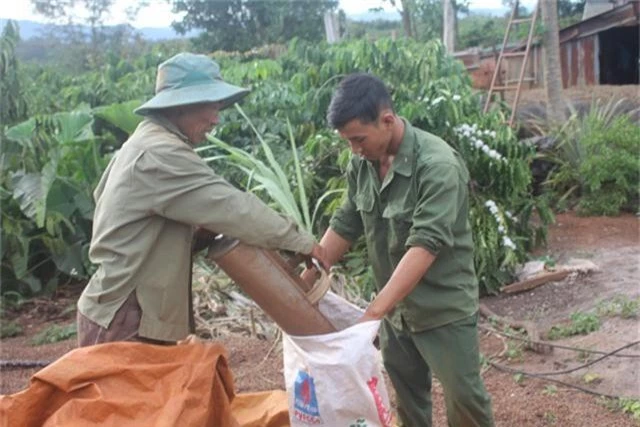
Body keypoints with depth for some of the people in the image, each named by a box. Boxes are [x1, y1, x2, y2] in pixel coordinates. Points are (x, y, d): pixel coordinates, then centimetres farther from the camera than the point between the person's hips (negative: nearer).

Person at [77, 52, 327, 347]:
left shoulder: (148, 142, 11)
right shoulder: (159, 154, -22)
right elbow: (230, 206, -26)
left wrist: (194, 230, 2)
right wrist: (300, 241, -17)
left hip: (132, 309, 10)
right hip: (122, 319, -10)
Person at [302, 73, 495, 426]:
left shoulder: (438, 165, -26)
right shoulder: (361, 164, -4)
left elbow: (424, 246, -32)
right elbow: (344, 226, 4)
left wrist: (373, 311, -37)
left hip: (443, 308, -6)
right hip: (396, 306, 6)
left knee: (463, 396, 10)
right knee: (407, 395, 20)